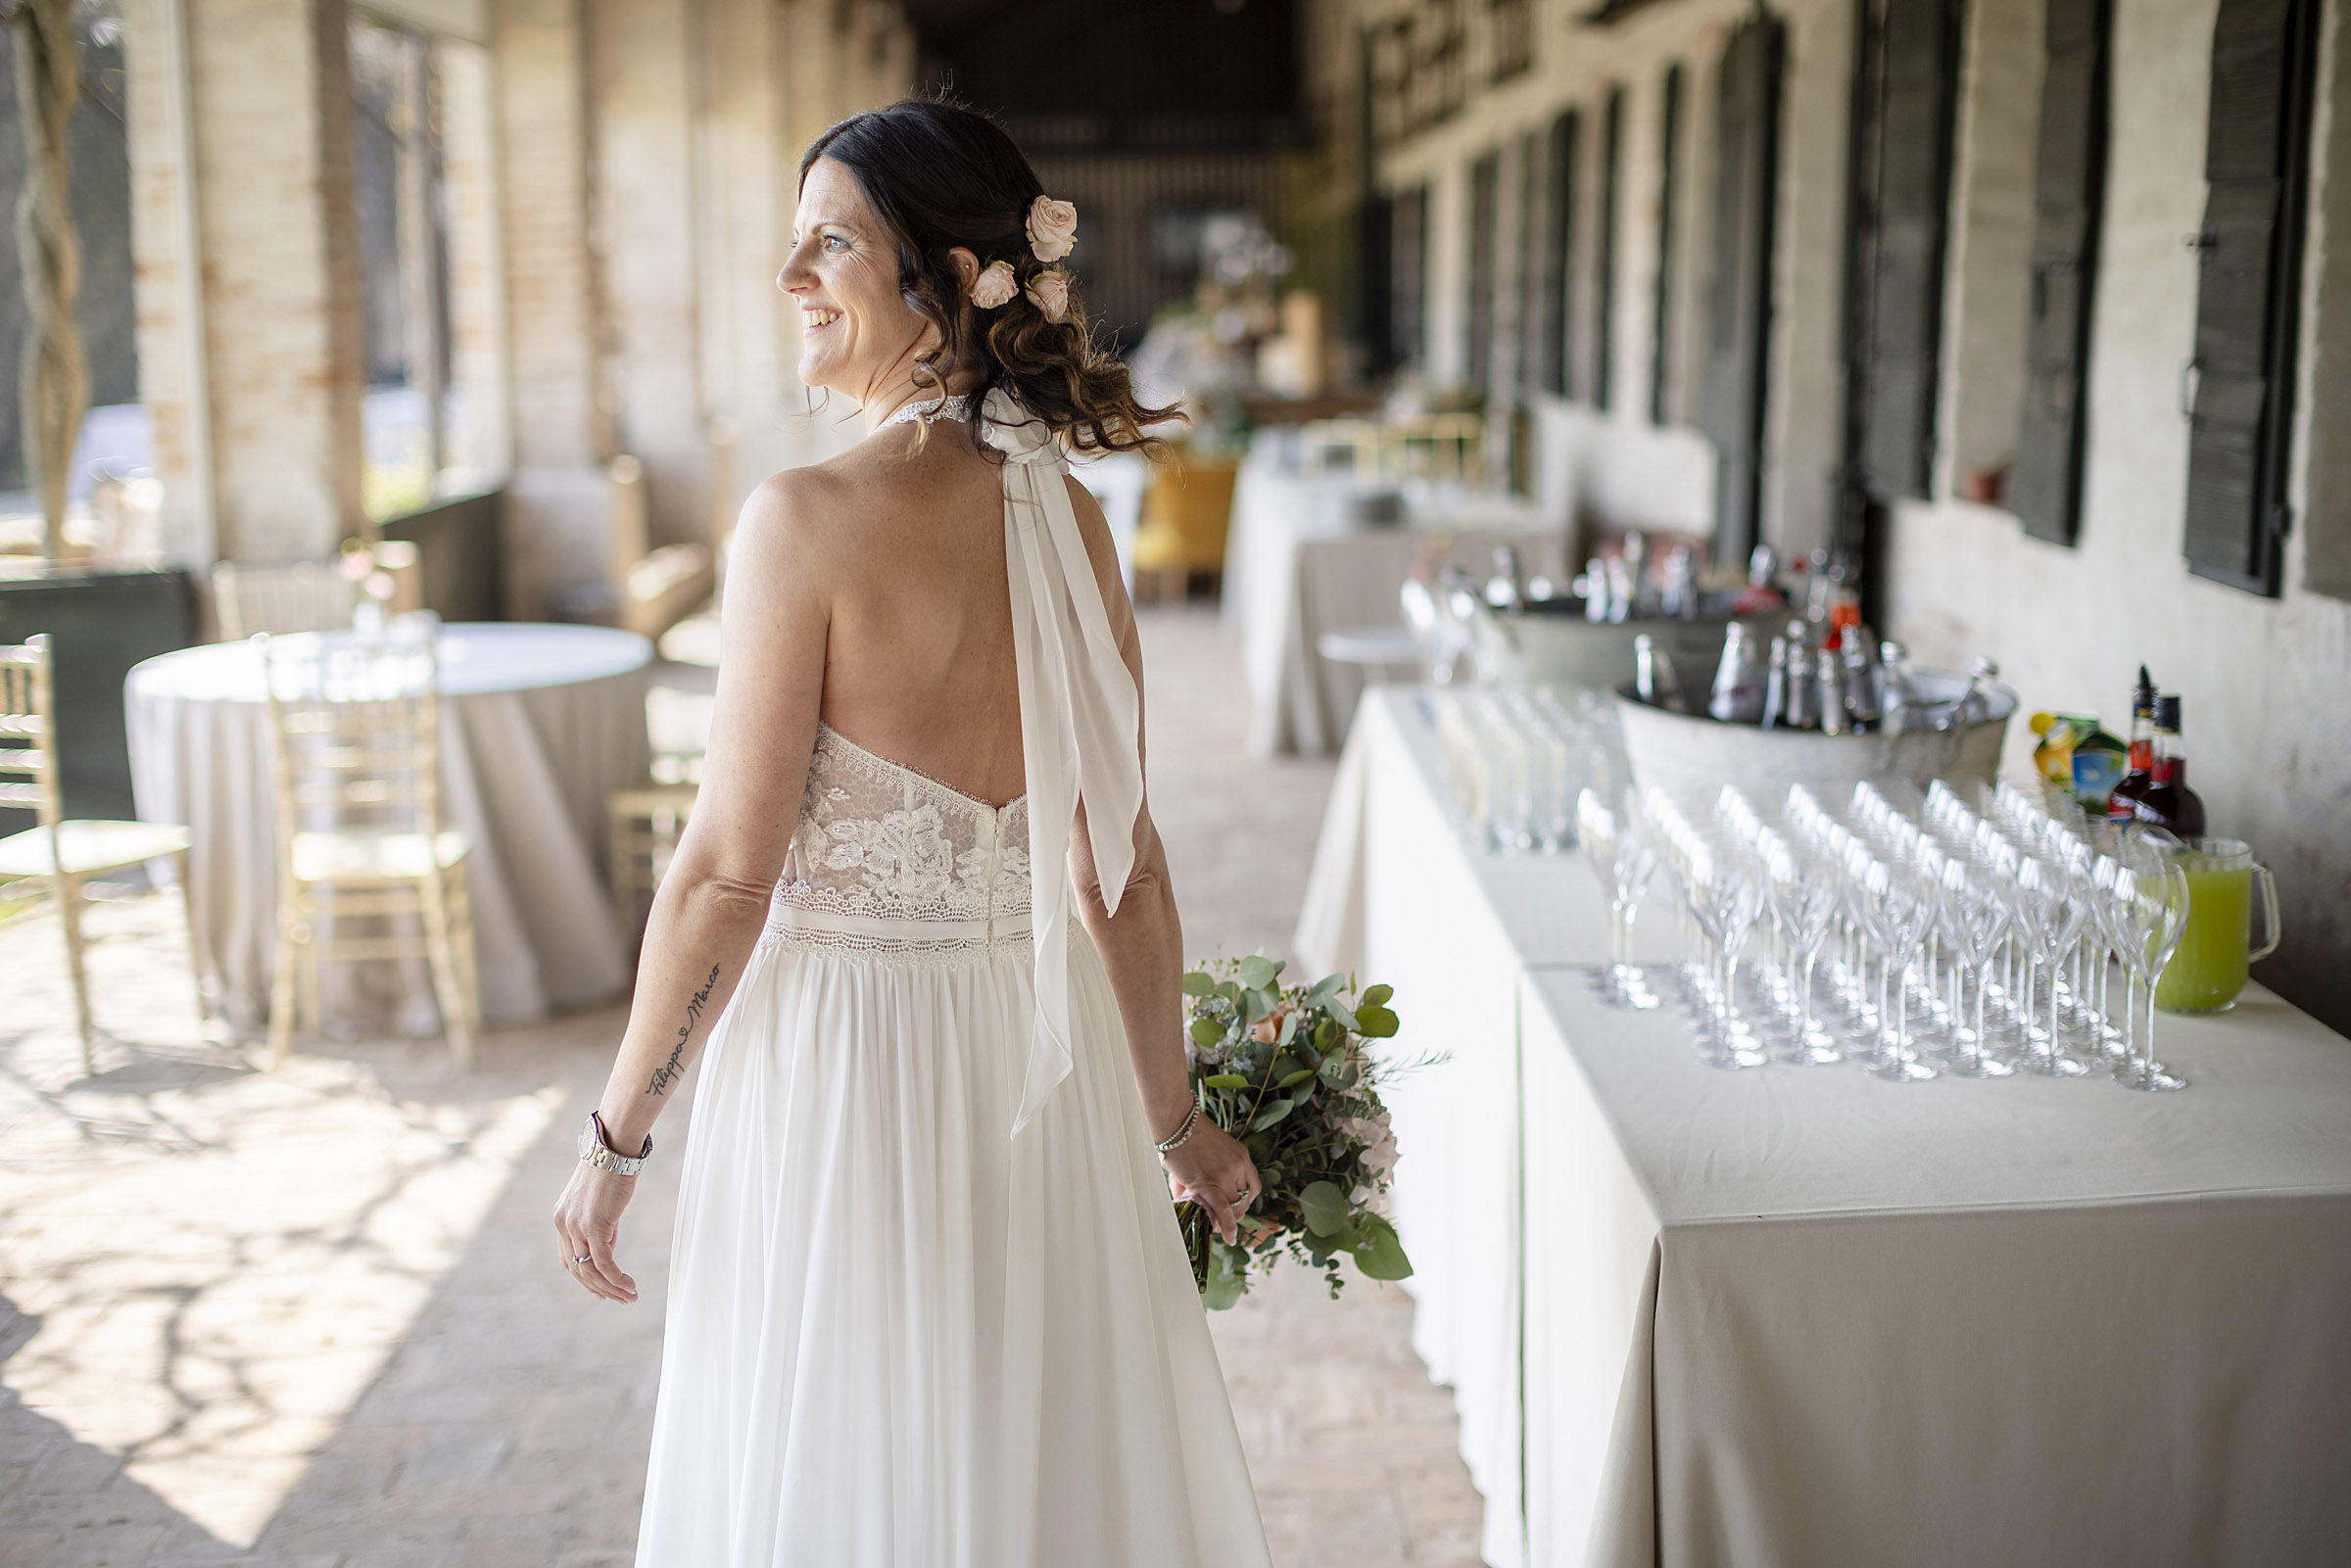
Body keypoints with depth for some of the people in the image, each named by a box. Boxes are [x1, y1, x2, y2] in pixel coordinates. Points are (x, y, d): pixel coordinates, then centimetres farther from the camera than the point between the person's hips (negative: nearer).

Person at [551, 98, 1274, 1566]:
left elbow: (730, 868, -16)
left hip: (844, 1066, -6)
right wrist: (1173, 1122, 14)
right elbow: (1125, 866, 3)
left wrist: (617, 1136, -5)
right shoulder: (1070, 519, 0)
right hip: (1041, 1059, 6)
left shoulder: (809, 519, -18)